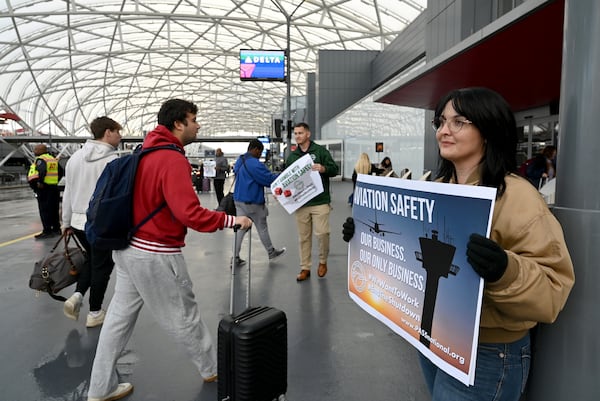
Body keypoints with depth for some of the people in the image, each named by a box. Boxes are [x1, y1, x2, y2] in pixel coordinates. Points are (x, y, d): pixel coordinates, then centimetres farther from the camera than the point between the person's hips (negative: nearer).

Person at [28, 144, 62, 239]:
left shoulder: (40, 159, -10)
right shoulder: (53, 159, 14)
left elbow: (42, 170, -28)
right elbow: (60, 171, 18)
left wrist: (40, 182, -21)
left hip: (43, 188, -8)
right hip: (54, 187, 8)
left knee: (44, 210, -3)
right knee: (54, 209, 14)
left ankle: (47, 231, -2)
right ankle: (56, 229, 21)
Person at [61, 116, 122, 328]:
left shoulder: (75, 157, 6)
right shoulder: (113, 160, -15)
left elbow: (68, 192, 11)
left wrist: (67, 221, 19)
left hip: (79, 221, 7)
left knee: (92, 259, 26)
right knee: (102, 265, 8)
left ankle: (77, 296, 12)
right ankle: (95, 312, 19)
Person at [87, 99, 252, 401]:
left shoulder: (145, 152, 8)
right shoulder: (173, 160, -21)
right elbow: (190, 214, -29)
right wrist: (231, 220, -20)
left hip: (128, 247, 9)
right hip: (155, 254, -9)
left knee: (120, 316, 16)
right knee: (183, 316, 9)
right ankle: (213, 369, 31)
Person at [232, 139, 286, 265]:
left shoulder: (239, 161, 11)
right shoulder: (254, 164, -20)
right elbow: (269, 179, -20)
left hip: (239, 199, 8)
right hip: (252, 202, -8)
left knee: (241, 228, 10)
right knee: (262, 228, 8)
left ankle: (235, 258, 9)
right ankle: (271, 252, 25)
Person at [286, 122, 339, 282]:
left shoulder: (320, 150, 2)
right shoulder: (292, 156, 13)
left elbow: (334, 169, 0)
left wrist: (323, 168, -20)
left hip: (320, 201, -3)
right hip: (300, 203, 3)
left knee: (322, 233, -5)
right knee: (303, 237, 7)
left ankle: (323, 261, 20)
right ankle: (305, 268, 19)